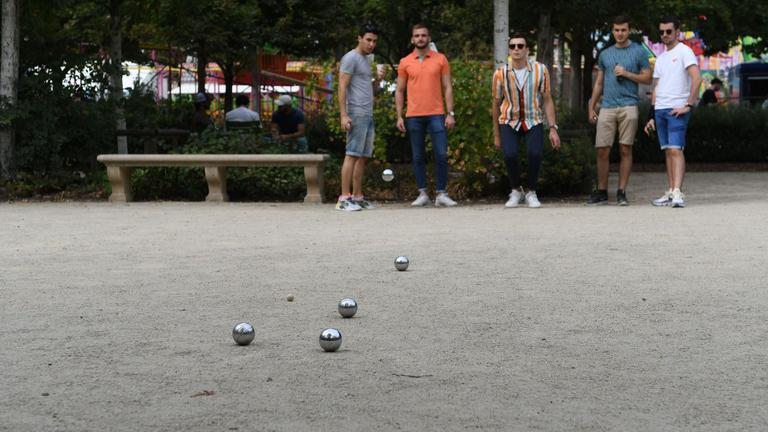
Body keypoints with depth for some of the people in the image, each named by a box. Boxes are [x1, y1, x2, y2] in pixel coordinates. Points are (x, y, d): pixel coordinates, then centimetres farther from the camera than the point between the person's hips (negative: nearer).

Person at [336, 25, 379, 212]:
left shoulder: (366, 59, 21)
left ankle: (357, 197, 9)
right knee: (352, 155, -11)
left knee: (363, 156, 7)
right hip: (356, 114, -9)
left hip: (368, 115, 9)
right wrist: (343, 115, -19)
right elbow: (342, 87, -13)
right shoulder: (351, 58, -6)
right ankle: (344, 198, -11)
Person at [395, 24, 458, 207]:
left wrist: (450, 113, -3)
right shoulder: (405, 62, 7)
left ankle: (441, 194, 0)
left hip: (436, 115, -1)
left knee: (441, 155, -6)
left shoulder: (440, 59, 5)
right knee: (418, 157, 5)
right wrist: (399, 116, 2)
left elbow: (447, 87, 5)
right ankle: (423, 194, 11)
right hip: (413, 116, 1)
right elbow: (399, 91, 10)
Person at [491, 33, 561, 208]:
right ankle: (516, 190, 4)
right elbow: (496, 104, 4)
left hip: (533, 121, 0)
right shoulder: (500, 74, -7)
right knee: (509, 154, -24)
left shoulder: (540, 70, -8)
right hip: (509, 121, 0)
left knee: (535, 153, -25)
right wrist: (496, 135, 9)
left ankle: (531, 193, 0)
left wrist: (553, 129, -7)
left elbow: (547, 100, -1)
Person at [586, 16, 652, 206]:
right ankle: (602, 192, 9)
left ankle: (622, 192, 4)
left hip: (628, 106, -3)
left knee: (625, 149, -1)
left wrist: (626, 73, -9)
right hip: (607, 107, 3)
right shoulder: (605, 54, 16)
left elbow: (647, 78, 3)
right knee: (602, 151, -1)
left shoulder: (638, 52, 5)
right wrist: (591, 108, 13)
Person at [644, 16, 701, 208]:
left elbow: (696, 79, -14)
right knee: (668, 151, 6)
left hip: (677, 109, -7)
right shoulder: (660, 58, 20)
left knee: (675, 150, -14)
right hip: (660, 109, 7)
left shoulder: (684, 52, -3)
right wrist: (652, 116, 15)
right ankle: (671, 192, 8)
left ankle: (677, 192, -19)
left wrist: (688, 105, -19)